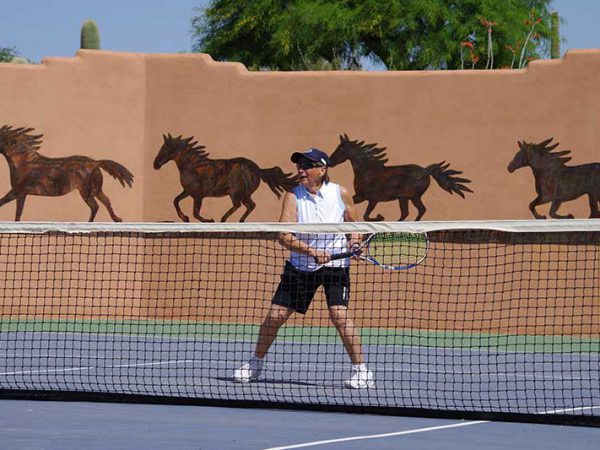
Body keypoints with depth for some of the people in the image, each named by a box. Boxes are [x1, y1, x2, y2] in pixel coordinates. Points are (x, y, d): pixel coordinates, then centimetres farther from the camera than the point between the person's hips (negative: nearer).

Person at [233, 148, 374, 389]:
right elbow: (284, 235, -19)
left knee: (338, 313, -21)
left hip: (335, 264, -2)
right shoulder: (293, 196, -8)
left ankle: (361, 371, -13)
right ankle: (255, 364, 23)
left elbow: (354, 224, 10)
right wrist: (311, 251, -31)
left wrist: (354, 242, -11)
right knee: (275, 315, 1)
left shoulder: (340, 194, -6)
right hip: (300, 266, 2)